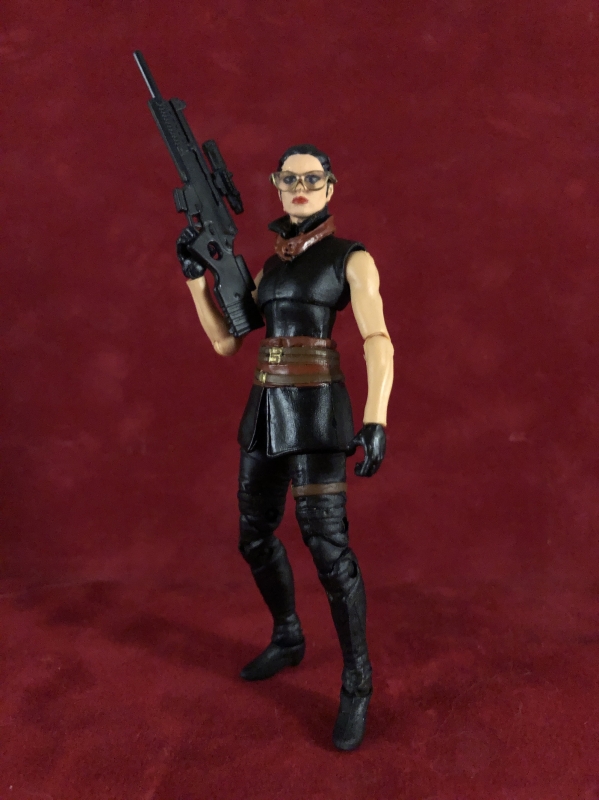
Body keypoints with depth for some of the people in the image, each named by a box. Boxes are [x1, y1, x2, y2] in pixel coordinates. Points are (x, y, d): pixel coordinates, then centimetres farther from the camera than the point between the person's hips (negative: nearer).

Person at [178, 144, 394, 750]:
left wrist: (376, 420, -26)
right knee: (255, 536, 13)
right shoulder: (272, 265, 17)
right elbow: (225, 342, 13)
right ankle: (288, 639, 35)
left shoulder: (353, 258, -2)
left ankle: (356, 682, -2)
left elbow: (379, 342, -13)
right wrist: (195, 274, 5)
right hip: (266, 411, 7)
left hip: (317, 411, -7)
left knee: (326, 543, -15)